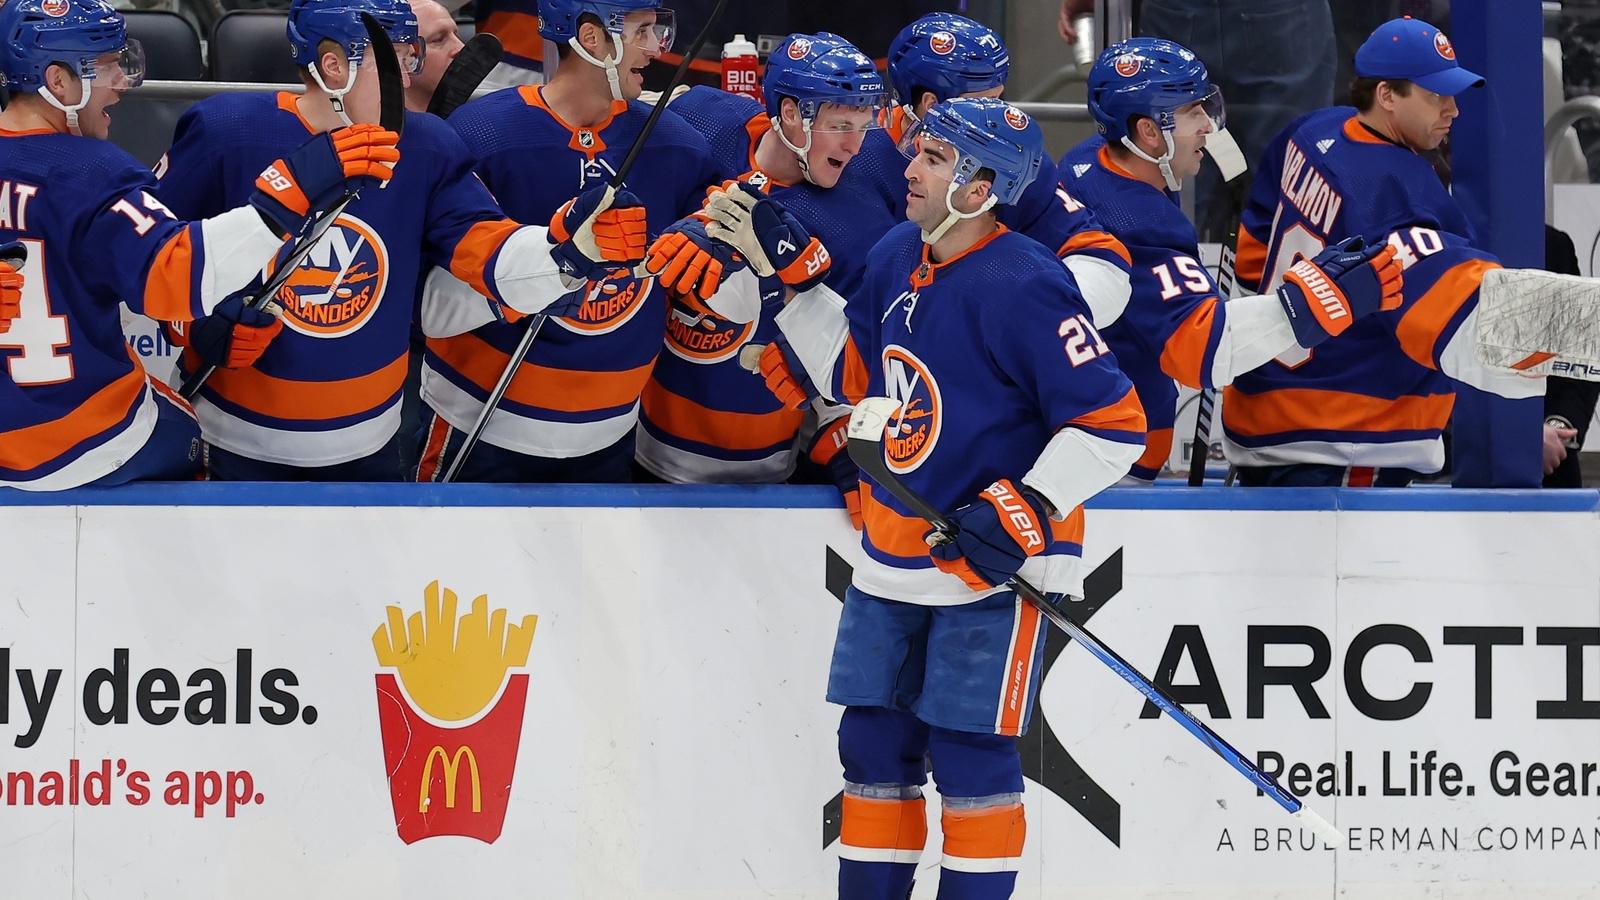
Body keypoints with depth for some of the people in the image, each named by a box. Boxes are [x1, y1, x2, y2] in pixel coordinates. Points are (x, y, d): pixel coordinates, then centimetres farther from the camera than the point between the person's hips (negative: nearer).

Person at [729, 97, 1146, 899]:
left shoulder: (1023, 285, -20)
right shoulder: (896, 260, 4)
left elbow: (1114, 421, -20)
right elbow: (857, 371, 18)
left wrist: (1024, 512, -24)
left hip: (993, 560, -8)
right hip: (895, 555, 8)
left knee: (968, 755, -2)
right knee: (873, 744, 11)